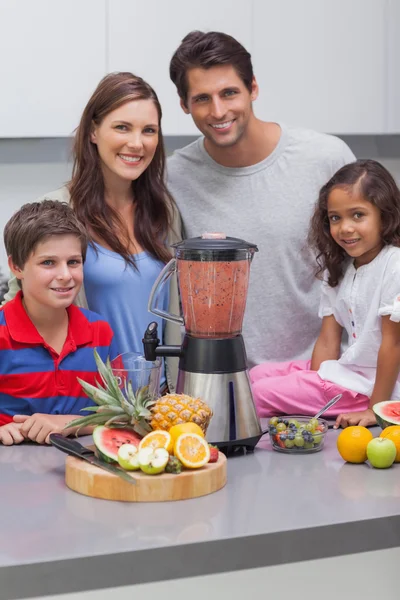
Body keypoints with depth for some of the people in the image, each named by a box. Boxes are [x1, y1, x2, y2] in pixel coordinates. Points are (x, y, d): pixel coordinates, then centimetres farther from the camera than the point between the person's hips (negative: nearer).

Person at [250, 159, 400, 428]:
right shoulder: (338, 267, 8)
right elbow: (328, 339, 5)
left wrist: (375, 409, -17)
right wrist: (316, 382, -7)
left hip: (371, 383, -9)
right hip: (345, 369, 9)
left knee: (260, 394, -12)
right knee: (258, 375, 14)